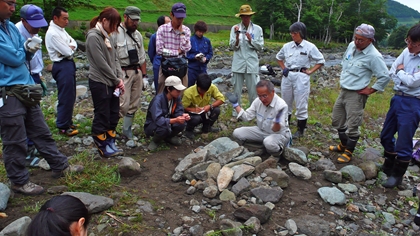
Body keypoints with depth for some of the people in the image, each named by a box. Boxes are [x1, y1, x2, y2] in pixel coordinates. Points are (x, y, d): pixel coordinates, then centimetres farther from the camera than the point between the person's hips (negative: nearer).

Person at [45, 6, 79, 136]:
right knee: (66, 97, -3)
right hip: (62, 66, -10)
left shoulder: (61, 30, 12)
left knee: (70, 96, 17)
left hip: (69, 64, 10)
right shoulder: (52, 33, -18)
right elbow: (67, 52, -21)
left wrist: (71, 47, -9)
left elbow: (74, 43, 13)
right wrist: (70, 48, 1)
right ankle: (63, 126, 9)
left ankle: (68, 121, 29)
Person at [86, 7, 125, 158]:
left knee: (114, 115, 13)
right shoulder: (93, 36, -14)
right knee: (102, 116, 3)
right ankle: (102, 145, 18)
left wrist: (120, 78, -1)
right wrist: (117, 80, -9)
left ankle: (110, 142, 26)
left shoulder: (108, 37, 12)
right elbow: (101, 64, -17)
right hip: (99, 83, -8)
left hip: (112, 83, 8)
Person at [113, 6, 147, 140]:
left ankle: (127, 129, 22)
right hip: (123, 73, -7)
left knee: (134, 105, 10)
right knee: (123, 104, -10)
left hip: (137, 72, 7)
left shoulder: (138, 34, 13)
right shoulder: (116, 32, -9)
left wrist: (144, 76, 13)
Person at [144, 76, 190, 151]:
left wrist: (183, 116, -31)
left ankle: (168, 137, 9)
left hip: (167, 121, 6)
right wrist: (175, 120, -50)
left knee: (182, 124, -22)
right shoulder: (158, 99, -31)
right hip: (152, 125, -6)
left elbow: (179, 111, -7)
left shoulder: (177, 97, -11)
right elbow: (158, 120, -40)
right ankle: (155, 141, -2)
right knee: (164, 128, -38)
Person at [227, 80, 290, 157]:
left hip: (279, 134, -5)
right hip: (261, 131, 5)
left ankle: (278, 151, -5)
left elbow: (276, 131, -28)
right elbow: (247, 117, 0)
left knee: (269, 142, -40)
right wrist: (235, 104, -8)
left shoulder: (281, 105, -26)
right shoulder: (258, 101, -8)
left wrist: (277, 121, -50)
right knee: (237, 132, -10)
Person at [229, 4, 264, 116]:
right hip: (238, 63, 0)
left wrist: (251, 40, -13)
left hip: (252, 64, 0)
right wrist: (237, 36, -18)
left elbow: (260, 47, 1)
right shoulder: (235, 28, 0)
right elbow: (233, 47, -3)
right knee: (237, 88, 8)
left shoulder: (258, 29, 1)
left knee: (253, 89, 4)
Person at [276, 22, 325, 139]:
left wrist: (310, 71, -7)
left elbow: (321, 61, 1)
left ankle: (300, 130, 16)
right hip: (287, 77, 4)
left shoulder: (310, 47, -7)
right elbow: (279, 57, 21)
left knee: (301, 106, 2)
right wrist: (283, 68, 7)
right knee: (286, 103, 14)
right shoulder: (287, 46, 3)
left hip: (301, 78, -4)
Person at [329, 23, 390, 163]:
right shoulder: (351, 46, 3)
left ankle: (348, 152, 15)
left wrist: (370, 90, -13)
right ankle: (343, 145, 37)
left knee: (352, 125, -2)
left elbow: (385, 77, -17)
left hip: (356, 95, -8)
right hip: (343, 91, 8)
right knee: (337, 120, 18)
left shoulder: (374, 56, -18)